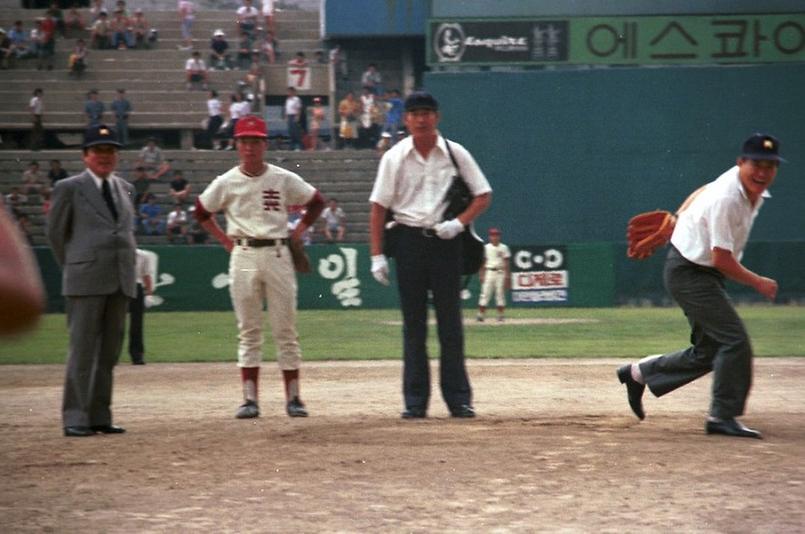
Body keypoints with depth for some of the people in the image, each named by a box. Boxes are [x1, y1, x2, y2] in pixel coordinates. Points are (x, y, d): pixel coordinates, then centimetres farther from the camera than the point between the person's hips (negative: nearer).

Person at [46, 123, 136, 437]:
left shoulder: (124, 188, 16)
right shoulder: (69, 188, -1)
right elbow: (55, 232, 5)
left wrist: (127, 267, 14)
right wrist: (73, 268, 8)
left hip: (121, 282, 6)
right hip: (86, 283, -6)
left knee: (109, 353, 8)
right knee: (83, 350, -6)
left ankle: (100, 416, 13)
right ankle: (75, 419, -4)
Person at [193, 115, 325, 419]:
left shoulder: (284, 179, 1)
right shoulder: (227, 183, 2)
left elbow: (317, 203, 12)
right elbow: (201, 212, 14)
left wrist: (297, 233, 4)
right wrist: (225, 240, 6)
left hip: (277, 254, 0)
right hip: (243, 257, 0)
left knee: (286, 330, 2)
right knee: (249, 331, 2)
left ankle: (293, 397, 6)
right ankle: (250, 399, 3)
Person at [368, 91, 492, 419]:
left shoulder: (455, 153, 3)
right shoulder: (394, 157, 3)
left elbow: (483, 195, 5)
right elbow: (379, 207, 2)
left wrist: (459, 223, -11)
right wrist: (377, 255, -5)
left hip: (445, 241, 0)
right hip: (409, 241, 1)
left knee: (450, 322, 1)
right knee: (413, 324, 4)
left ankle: (459, 399, 5)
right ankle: (415, 401, 7)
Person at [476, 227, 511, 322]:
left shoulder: (503, 248, 4)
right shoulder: (486, 247, 5)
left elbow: (506, 263, 4)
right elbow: (483, 262, 7)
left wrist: (507, 276, 0)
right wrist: (481, 275, 1)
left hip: (500, 272, 0)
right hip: (489, 272, 0)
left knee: (500, 293, 0)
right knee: (485, 293, -5)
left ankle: (501, 315, 6)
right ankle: (480, 314, -6)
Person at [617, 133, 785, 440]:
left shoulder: (755, 190, 2)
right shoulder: (726, 198, -27)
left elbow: (702, 193, 20)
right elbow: (722, 259, -26)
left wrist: (679, 219, 28)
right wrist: (759, 283, -17)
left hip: (706, 274, 10)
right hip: (689, 273, -10)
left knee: (708, 350, 12)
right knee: (734, 340, -16)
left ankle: (639, 374, 26)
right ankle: (722, 417, -9)